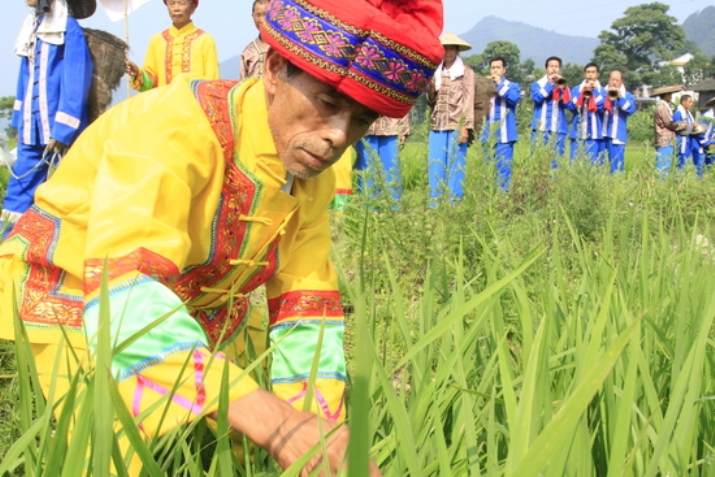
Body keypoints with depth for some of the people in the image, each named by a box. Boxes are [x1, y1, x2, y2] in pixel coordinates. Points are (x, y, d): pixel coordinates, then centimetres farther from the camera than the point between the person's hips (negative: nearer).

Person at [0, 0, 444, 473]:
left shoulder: (314, 177, -7)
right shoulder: (174, 128, -31)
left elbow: (305, 310, -7)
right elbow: (125, 298, -43)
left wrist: (320, 433, -24)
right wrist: (277, 423, -55)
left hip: (198, 330, 6)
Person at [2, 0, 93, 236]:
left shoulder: (69, 29, -9)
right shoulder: (32, 27, 14)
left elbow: (74, 84, -14)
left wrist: (62, 130, -17)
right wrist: (19, 120, 14)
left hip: (60, 130, -7)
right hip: (33, 129, 7)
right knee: (21, 188, 6)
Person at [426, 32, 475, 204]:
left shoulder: (466, 72, 2)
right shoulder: (436, 72, 16)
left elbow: (468, 100, -4)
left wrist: (466, 127, -12)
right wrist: (430, 88, -3)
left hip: (456, 126, -5)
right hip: (437, 125, 5)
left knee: (455, 165, -4)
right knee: (435, 165, 3)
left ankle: (454, 202, -1)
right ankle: (434, 203, 7)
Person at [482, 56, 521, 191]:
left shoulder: (513, 86, 8)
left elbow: (515, 98, -13)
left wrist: (500, 84, -10)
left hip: (505, 135, -3)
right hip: (488, 135, 3)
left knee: (503, 167, -7)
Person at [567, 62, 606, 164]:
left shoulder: (602, 91, 7)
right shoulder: (577, 89, 11)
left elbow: (603, 108, -7)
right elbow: (571, 106, -2)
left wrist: (595, 91, -10)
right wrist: (582, 93, -11)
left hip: (595, 134, -1)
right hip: (578, 133, 1)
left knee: (592, 163, -4)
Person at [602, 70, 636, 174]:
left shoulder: (627, 96, 9)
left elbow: (631, 109, -8)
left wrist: (620, 97, -17)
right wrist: (607, 97, -13)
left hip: (617, 135, -2)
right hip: (601, 133, 2)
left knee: (616, 164, -5)